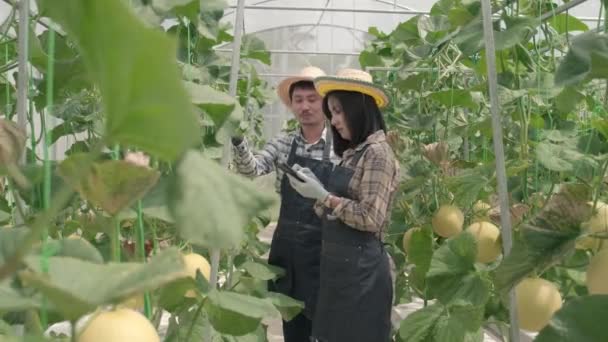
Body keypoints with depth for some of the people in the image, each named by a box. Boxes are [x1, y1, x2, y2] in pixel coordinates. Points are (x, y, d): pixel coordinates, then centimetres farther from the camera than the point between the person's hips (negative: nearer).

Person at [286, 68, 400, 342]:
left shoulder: (377, 152, -12)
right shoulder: (353, 153, 14)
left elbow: (371, 218, -19)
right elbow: (336, 212, 12)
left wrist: (323, 196, -15)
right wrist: (314, 188, 1)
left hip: (359, 266, -8)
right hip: (337, 264, 8)